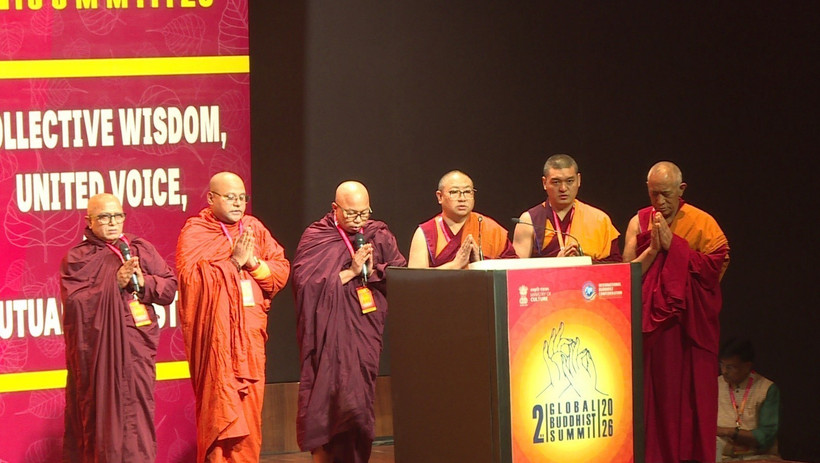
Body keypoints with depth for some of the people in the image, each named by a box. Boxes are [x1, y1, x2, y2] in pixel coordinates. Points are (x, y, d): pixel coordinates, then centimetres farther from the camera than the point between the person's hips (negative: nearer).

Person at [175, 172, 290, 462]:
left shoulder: (254, 229, 14)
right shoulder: (194, 233, -1)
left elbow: (282, 270, 9)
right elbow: (190, 276, -15)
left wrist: (254, 263, -9)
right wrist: (233, 261, -16)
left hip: (250, 329, 5)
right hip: (215, 329, -5)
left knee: (250, 401, 3)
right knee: (218, 404, -9)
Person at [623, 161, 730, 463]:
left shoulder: (702, 223, -1)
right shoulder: (639, 222, 6)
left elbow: (716, 265, -12)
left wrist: (672, 244, -12)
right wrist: (654, 248, -13)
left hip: (690, 324, -2)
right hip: (652, 325, 2)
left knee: (692, 390, -2)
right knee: (655, 390, 0)